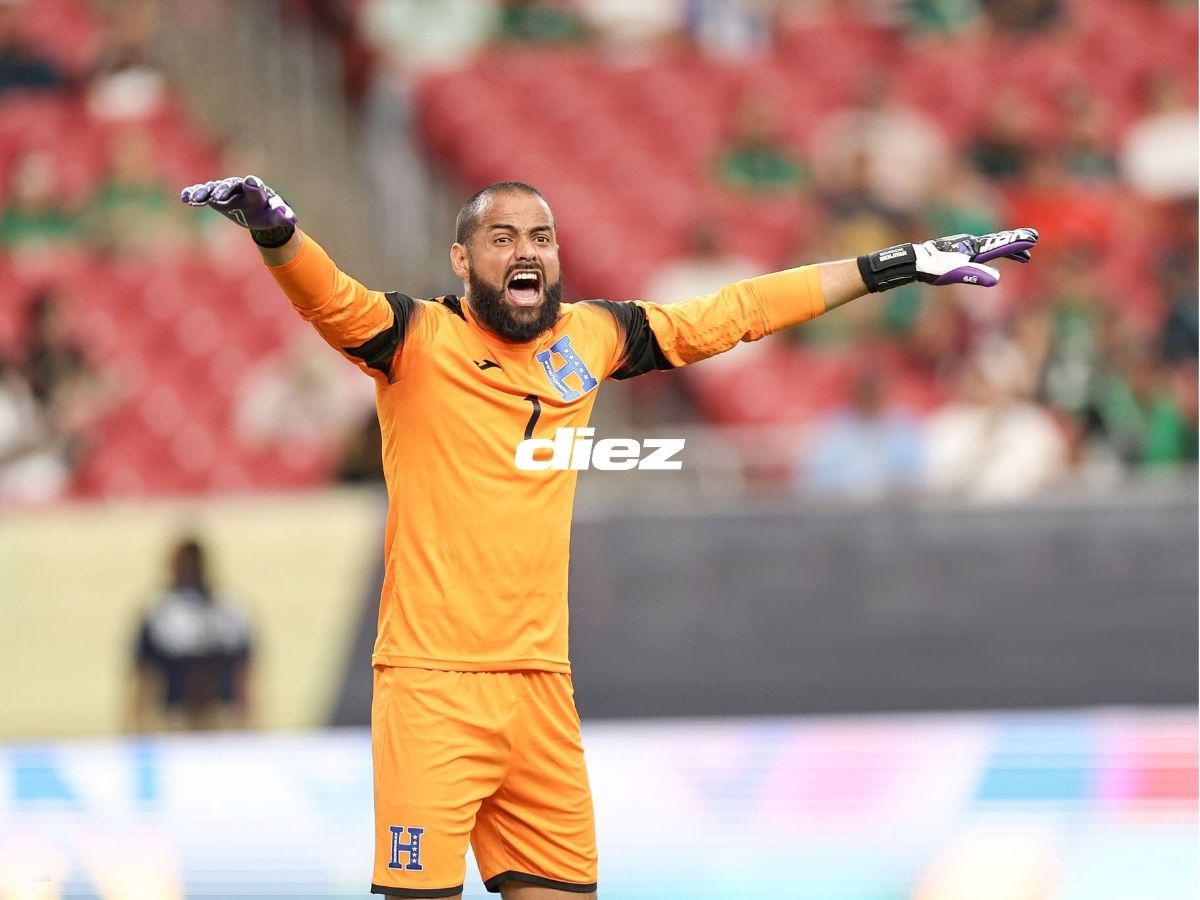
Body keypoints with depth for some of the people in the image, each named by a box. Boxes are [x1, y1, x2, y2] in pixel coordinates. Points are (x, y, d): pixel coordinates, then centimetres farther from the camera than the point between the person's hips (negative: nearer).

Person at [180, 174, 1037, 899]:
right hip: (431, 684, -5)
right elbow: (328, 297, -22)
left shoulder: (589, 338, 10)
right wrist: (274, 229, -44)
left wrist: (898, 265, 22)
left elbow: (732, 313, 18)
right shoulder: (417, 339, -4)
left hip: (542, 685, 5)